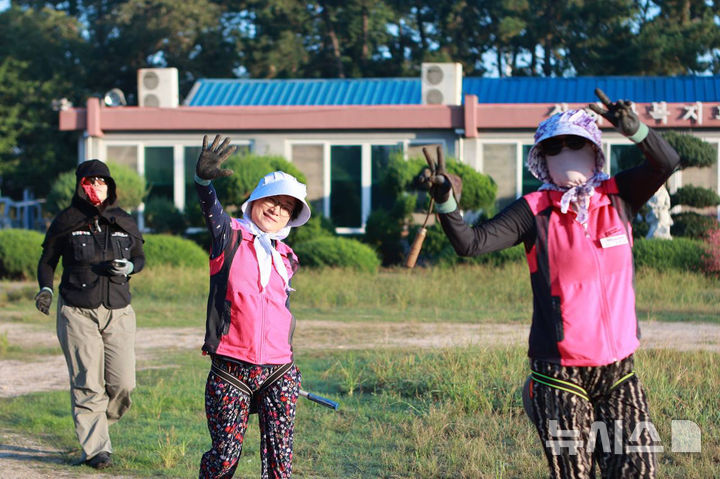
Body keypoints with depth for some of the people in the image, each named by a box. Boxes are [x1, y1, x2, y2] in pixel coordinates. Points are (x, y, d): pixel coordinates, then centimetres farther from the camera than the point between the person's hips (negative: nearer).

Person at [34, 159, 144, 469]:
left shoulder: (125, 223, 7)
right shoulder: (66, 222, 1)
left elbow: (140, 257, 19)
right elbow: (47, 260, 9)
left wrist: (129, 267, -4)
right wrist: (45, 289, -8)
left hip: (118, 313, 3)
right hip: (78, 313, -3)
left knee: (123, 383, -3)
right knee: (88, 385, -7)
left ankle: (101, 421, 26)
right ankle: (95, 448, 0)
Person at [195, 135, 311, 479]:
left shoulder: (285, 259, 15)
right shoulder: (230, 237, 1)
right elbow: (211, 209, -20)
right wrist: (204, 178, -42)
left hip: (278, 373, 4)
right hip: (230, 372, -4)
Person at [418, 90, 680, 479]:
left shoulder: (618, 197, 3)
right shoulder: (535, 211, -4)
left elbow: (666, 163, -12)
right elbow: (471, 243, -14)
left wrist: (633, 128, -29)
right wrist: (445, 201, -31)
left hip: (618, 371, 3)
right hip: (559, 372, -2)